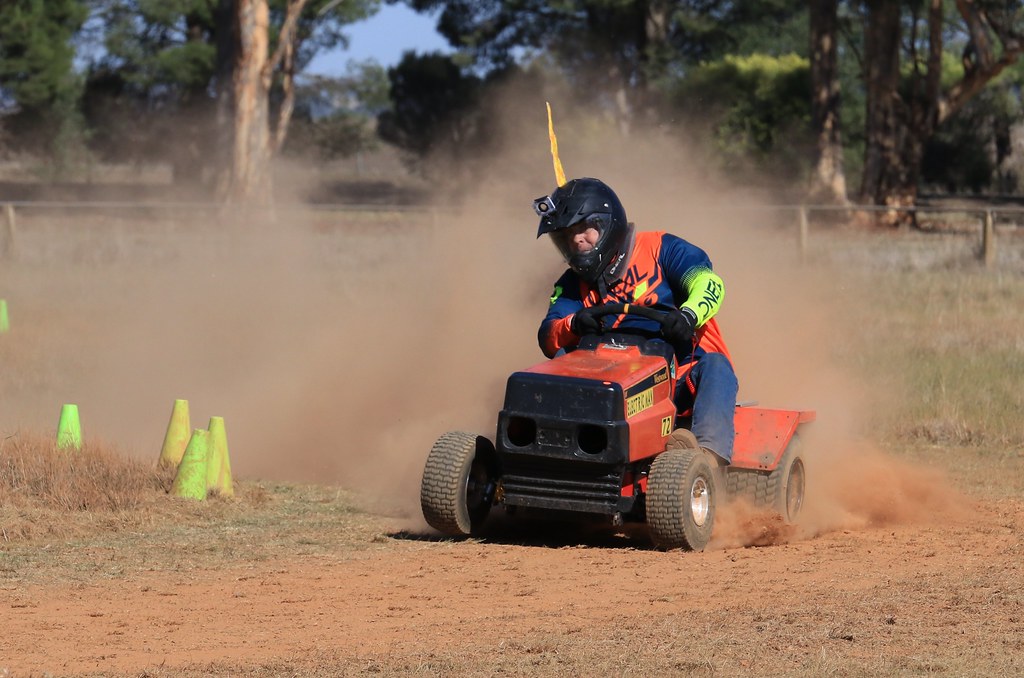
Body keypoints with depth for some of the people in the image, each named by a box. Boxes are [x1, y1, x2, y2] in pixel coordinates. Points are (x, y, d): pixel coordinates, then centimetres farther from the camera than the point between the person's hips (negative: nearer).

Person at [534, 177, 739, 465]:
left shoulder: (658, 249, 3)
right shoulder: (574, 285, 15)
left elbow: (708, 282, -13)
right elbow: (549, 339, -1)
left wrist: (688, 315, -36)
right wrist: (574, 325, -25)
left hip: (683, 385, -3)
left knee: (714, 365, -33)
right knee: (563, 359, -15)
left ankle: (710, 451, -53)